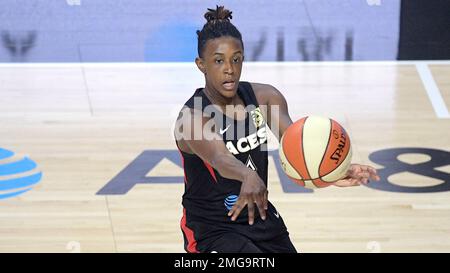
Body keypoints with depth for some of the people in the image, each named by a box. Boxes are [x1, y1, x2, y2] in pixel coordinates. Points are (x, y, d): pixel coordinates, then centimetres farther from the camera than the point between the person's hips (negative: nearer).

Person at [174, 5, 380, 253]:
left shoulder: (264, 97, -4)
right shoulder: (192, 118, -21)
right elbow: (219, 158, -40)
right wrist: (248, 176, -62)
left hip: (259, 215, 6)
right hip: (212, 231, -6)